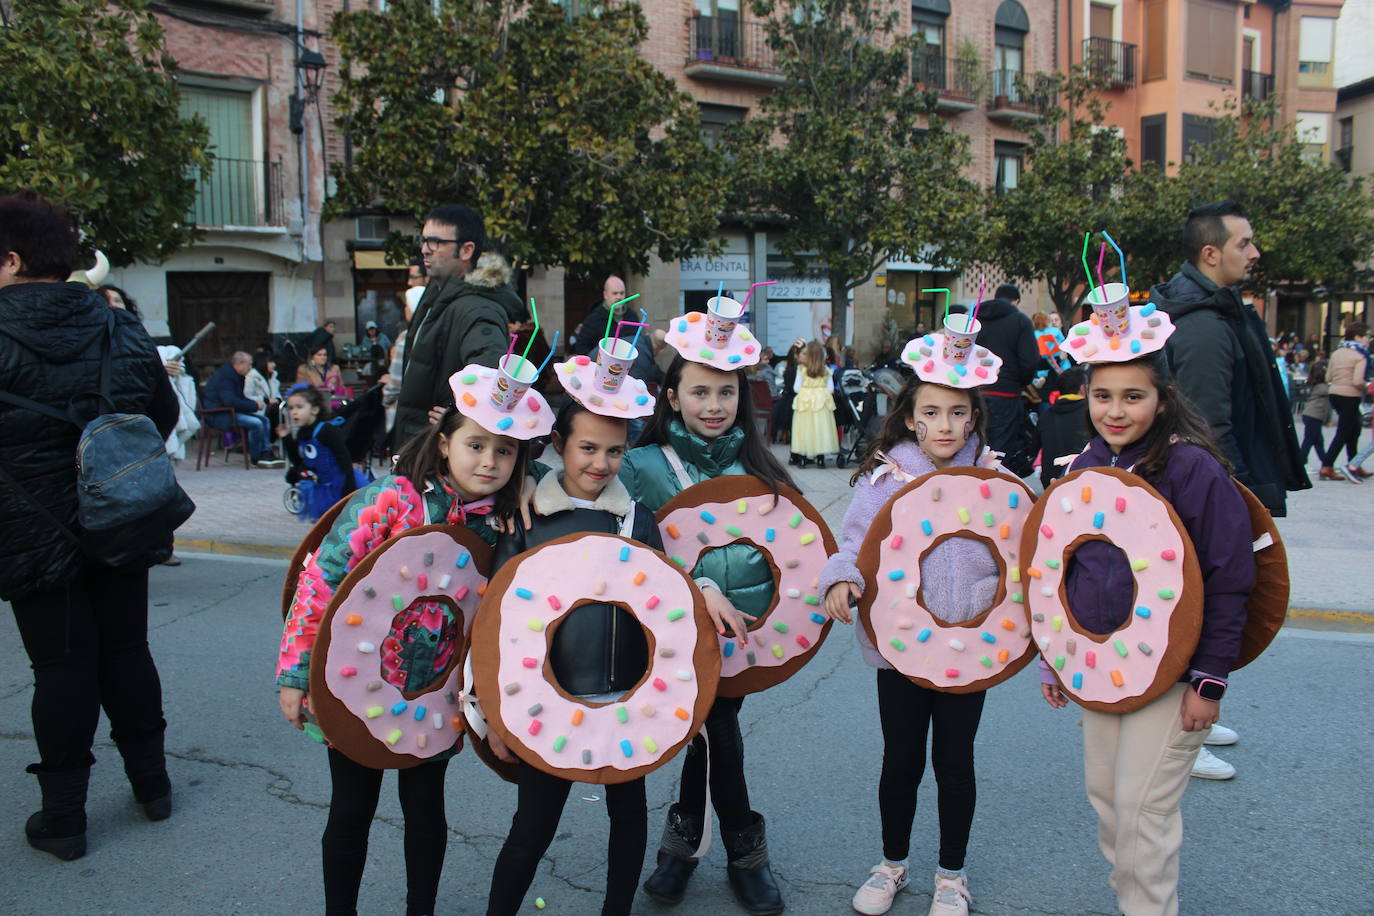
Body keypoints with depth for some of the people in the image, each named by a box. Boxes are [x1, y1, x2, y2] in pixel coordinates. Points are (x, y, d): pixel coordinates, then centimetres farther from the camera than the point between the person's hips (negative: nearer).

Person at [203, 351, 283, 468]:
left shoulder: (235, 375, 13)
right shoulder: (225, 376, -18)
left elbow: (240, 398, 22)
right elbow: (230, 401, -29)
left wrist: (254, 403, 1)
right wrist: (254, 405, -20)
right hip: (219, 415, -10)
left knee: (263, 420, 1)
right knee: (255, 423, -24)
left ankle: (266, 453, -4)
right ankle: (256, 459, -12)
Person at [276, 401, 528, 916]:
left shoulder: (501, 524, -4)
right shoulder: (394, 497, -16)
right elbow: (323, 580, -16)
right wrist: (295, 674, -16)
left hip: (434, 695, 3)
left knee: (425, 806, 16)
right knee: (351, 811, 12)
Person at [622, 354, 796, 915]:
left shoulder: (753, 464, 8)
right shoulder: (643, 467, -5)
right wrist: (699, 587, -25)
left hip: (747, 630, 3)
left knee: (712, 724, 8)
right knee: (718, 728, -4)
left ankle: (685, 833, 35)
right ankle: (744, 848, 24)